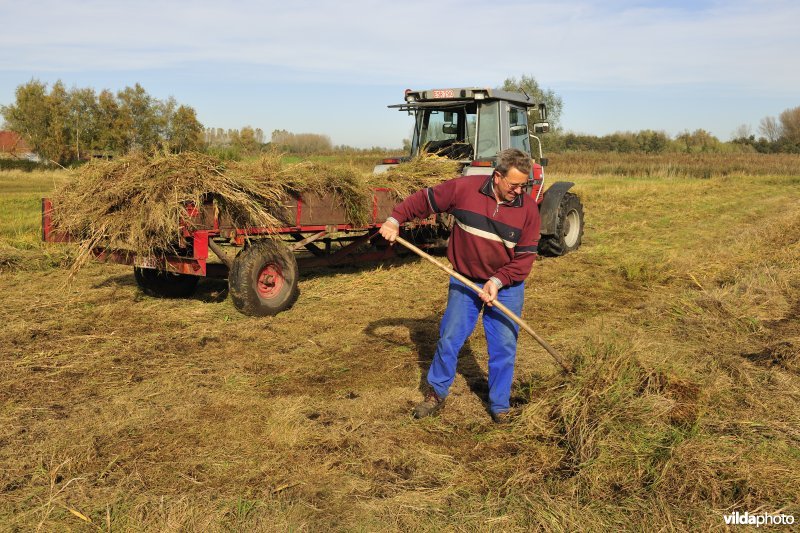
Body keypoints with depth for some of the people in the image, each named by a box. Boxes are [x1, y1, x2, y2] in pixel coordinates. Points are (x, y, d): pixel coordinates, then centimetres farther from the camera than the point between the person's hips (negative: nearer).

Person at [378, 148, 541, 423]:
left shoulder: (528, 207, -12)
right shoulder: (464, 188, -15)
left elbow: (526, 256, -10)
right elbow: (424, 199, -3)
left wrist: (497, 281, -20)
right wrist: (394, 219, -11)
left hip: (506, 287, 0)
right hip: (464, 282, 0)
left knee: (504, 346, 3)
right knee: (449, 339, 5)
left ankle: (500, 405, 20)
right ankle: (437, 394, 24)